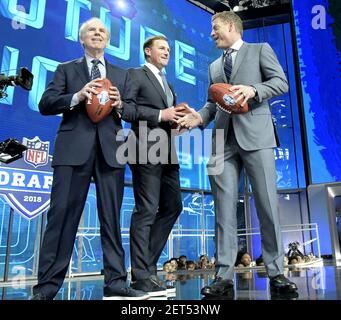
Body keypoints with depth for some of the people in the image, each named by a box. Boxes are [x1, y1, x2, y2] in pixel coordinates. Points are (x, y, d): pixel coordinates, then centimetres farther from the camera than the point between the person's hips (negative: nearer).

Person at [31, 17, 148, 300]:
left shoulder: (122, 75, 22)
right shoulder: (66, 69, 15)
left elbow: (133, 112, 14)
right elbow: (45, 104, 4)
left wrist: (120, 104, -8)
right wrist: (77, 97, -12)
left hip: (110, 149, 2)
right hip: (74, 147, -2)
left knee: (111, 218, 1)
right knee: (63, 214, -5)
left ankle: (115, 283, 6)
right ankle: (47, 287, 3)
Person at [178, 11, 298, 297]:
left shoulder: (260, 49, 15)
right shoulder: (214, 66, 27)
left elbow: (281, 82, 3)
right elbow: (213, 103, 20)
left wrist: (252, 89, -14)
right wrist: (199, 117, 0)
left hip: (255, 134, -4)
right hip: (224, 140, 4)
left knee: (267, 203, -5)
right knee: (224, 208, -2)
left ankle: (276, 272, 6)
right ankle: (225, 275, 1)